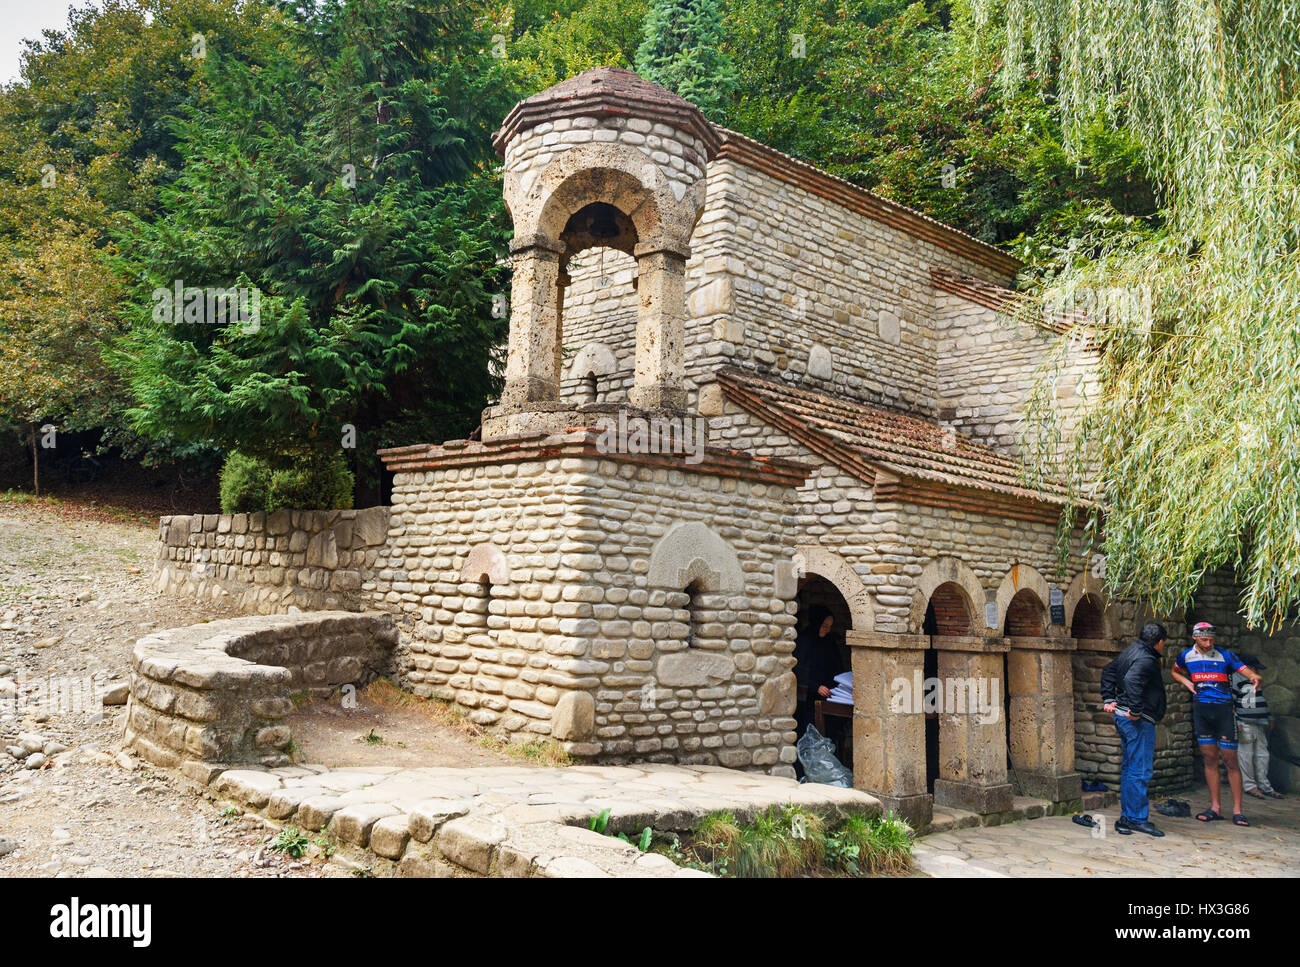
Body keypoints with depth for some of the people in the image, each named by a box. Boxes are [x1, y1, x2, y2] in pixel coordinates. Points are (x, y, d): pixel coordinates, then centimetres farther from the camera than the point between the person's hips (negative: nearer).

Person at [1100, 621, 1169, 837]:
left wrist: (1108, 698, 20)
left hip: (1122, 716, 10)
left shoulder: (1131, 651, 14)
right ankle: (1138, 818, -2)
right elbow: (1131, 680, -34)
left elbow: (1108, 671, 24)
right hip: (1139, 722, -10)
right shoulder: (1146, 660, -17)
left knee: (1129, 768, 14)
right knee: (1141, 771, -5)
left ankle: (1126, 817, 19)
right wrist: (1135, 710, -27)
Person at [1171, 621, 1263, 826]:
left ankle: (1237, 810, 3)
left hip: (1223, 709, -3)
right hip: (1201, 709, 3)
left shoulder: (1225, 655, -3)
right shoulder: (1187, 656, 6)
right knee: (1209, 759, 7)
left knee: (1230, 760, -3)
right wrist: (1186, 682, 6)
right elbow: (1175, 672, 25)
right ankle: (1215, 807, 12)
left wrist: (1255, 678, -33)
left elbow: (1246, 671, -11)